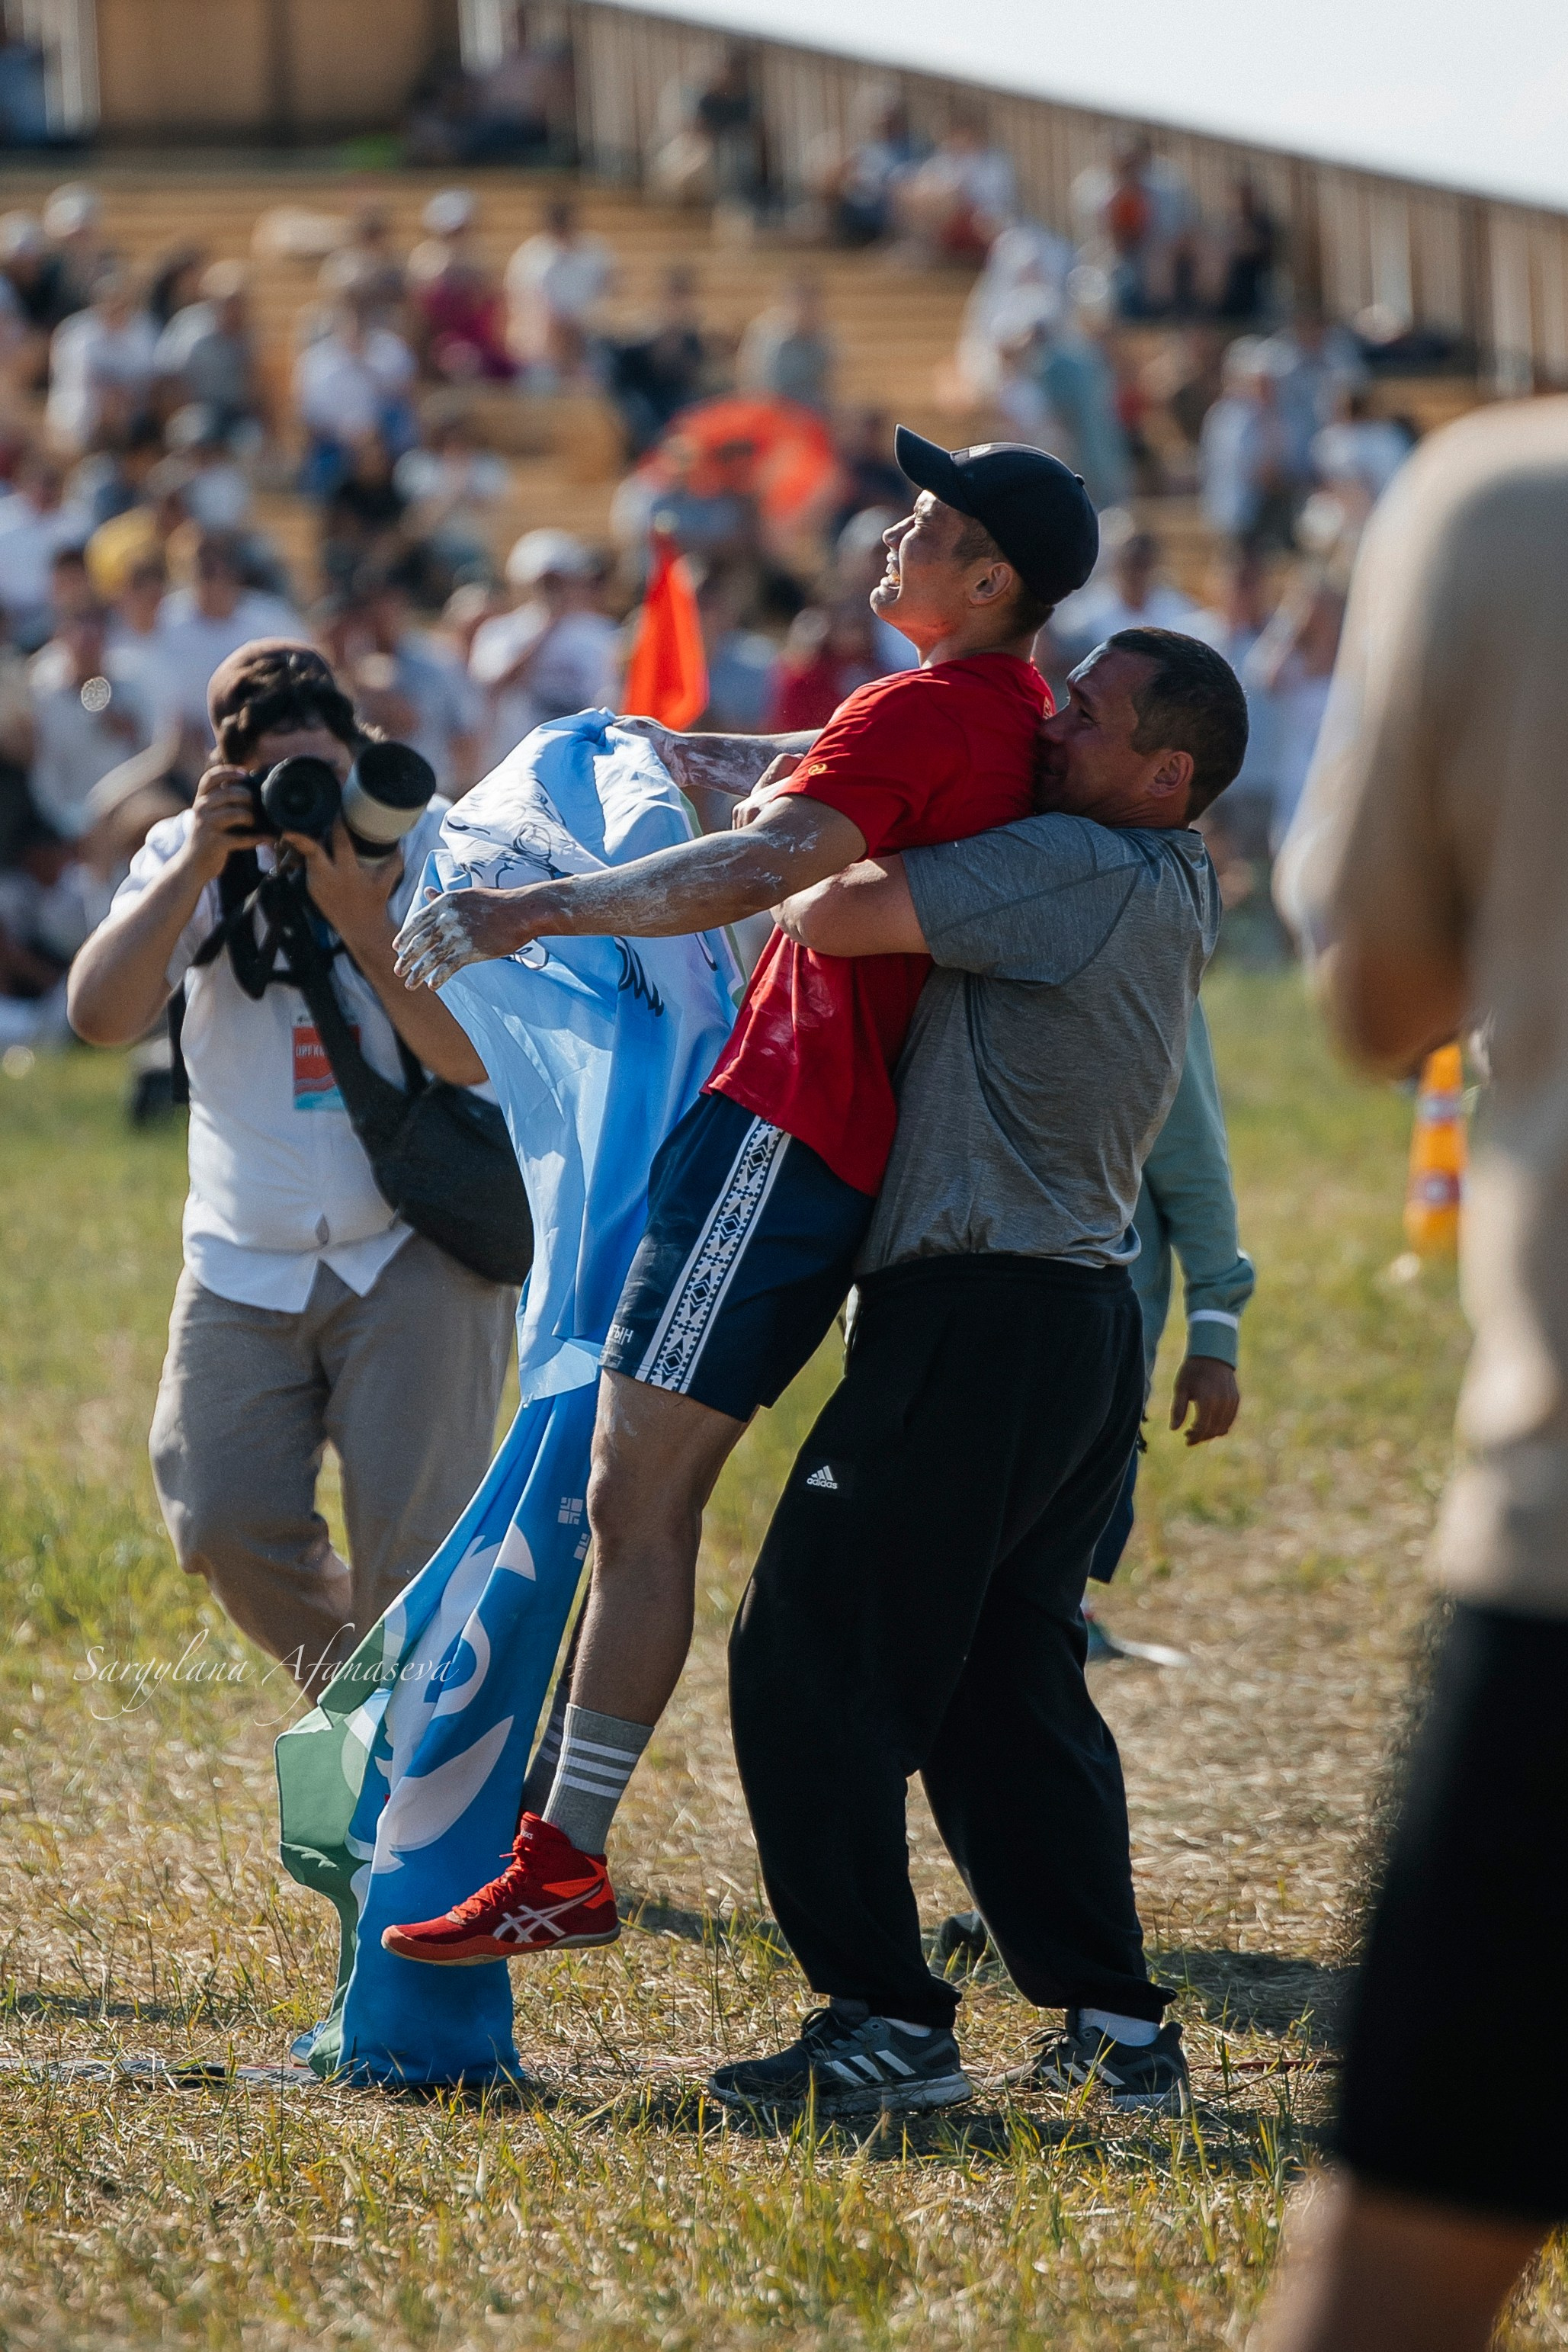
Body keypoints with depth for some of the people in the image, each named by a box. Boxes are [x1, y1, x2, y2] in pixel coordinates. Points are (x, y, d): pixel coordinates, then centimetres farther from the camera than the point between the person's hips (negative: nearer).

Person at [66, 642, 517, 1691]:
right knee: (229, 1527, -5)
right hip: (247, 1262, 3)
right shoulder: (189, 855, 2)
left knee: (410, 1537, -12)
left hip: (415, 1245, -3)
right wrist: (197, 869, -21)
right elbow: (101, 1013, -13)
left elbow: (476, 1055, -18)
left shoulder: (434, 848, -7)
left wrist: (361, 917, -26)